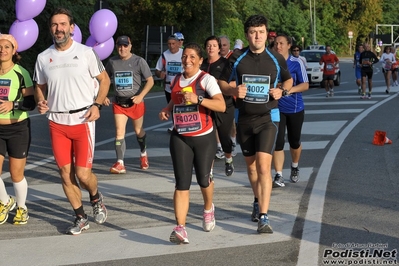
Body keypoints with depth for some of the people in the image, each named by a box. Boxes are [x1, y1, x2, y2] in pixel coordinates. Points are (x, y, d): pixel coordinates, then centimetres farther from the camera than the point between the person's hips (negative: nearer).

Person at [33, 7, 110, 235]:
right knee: (65, 174, 5)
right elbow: (40, 86, 17)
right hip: (57, 123, 3)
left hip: (82, 120, -3)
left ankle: (96, 198, 26)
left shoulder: (86, 53, -4)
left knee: (83, 173, -7)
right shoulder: (43, 58, 4)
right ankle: (81, 218, 21)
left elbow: (104, 79, 4)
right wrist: (40, 101, -5)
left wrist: (97, 105, -9)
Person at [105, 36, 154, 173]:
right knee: (119, 132, -10)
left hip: (135, 102, -2)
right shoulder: (112, 62, 3)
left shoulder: (139, 61, -6)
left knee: (138, 131, 14)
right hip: (118, 103, 2)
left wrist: (140, 96, -17)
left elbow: (150, 81, -5)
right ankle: (120, 163, -13)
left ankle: (143, 154, 41)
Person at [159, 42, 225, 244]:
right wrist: (167, 110, 6)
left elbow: (222, 106, -21)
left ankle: (208, 209, 43)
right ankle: (180, 228, -16)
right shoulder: (175, 80, 7)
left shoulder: (206, 80, -9)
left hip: (204, 137, -3)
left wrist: (198, 99, -32)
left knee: (203, 179, 9)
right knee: (182, 183, -8)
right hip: (180, 138, 3)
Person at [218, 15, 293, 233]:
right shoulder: (237, 59, 0)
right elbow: (222, 83, 7)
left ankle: (263, 217, -19)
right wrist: (233, 90, -15)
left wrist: (282, 90, -6)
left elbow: (288, 80, 16)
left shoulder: (276, 59, 0)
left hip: (267, 118, -3)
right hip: (244, 119, 3)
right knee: (251, 165, 16)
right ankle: (258, 201, 40)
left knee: (263, 165, -17)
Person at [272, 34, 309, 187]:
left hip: (295, 108, 0)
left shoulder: (296, 63, -6)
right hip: (276, 108, 0)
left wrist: (290, 89, -23)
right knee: (278, 142, -8)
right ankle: (278, 176, -5)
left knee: (294, 142, 14)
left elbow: (305, 85, -7)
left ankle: (294, 167, 39)